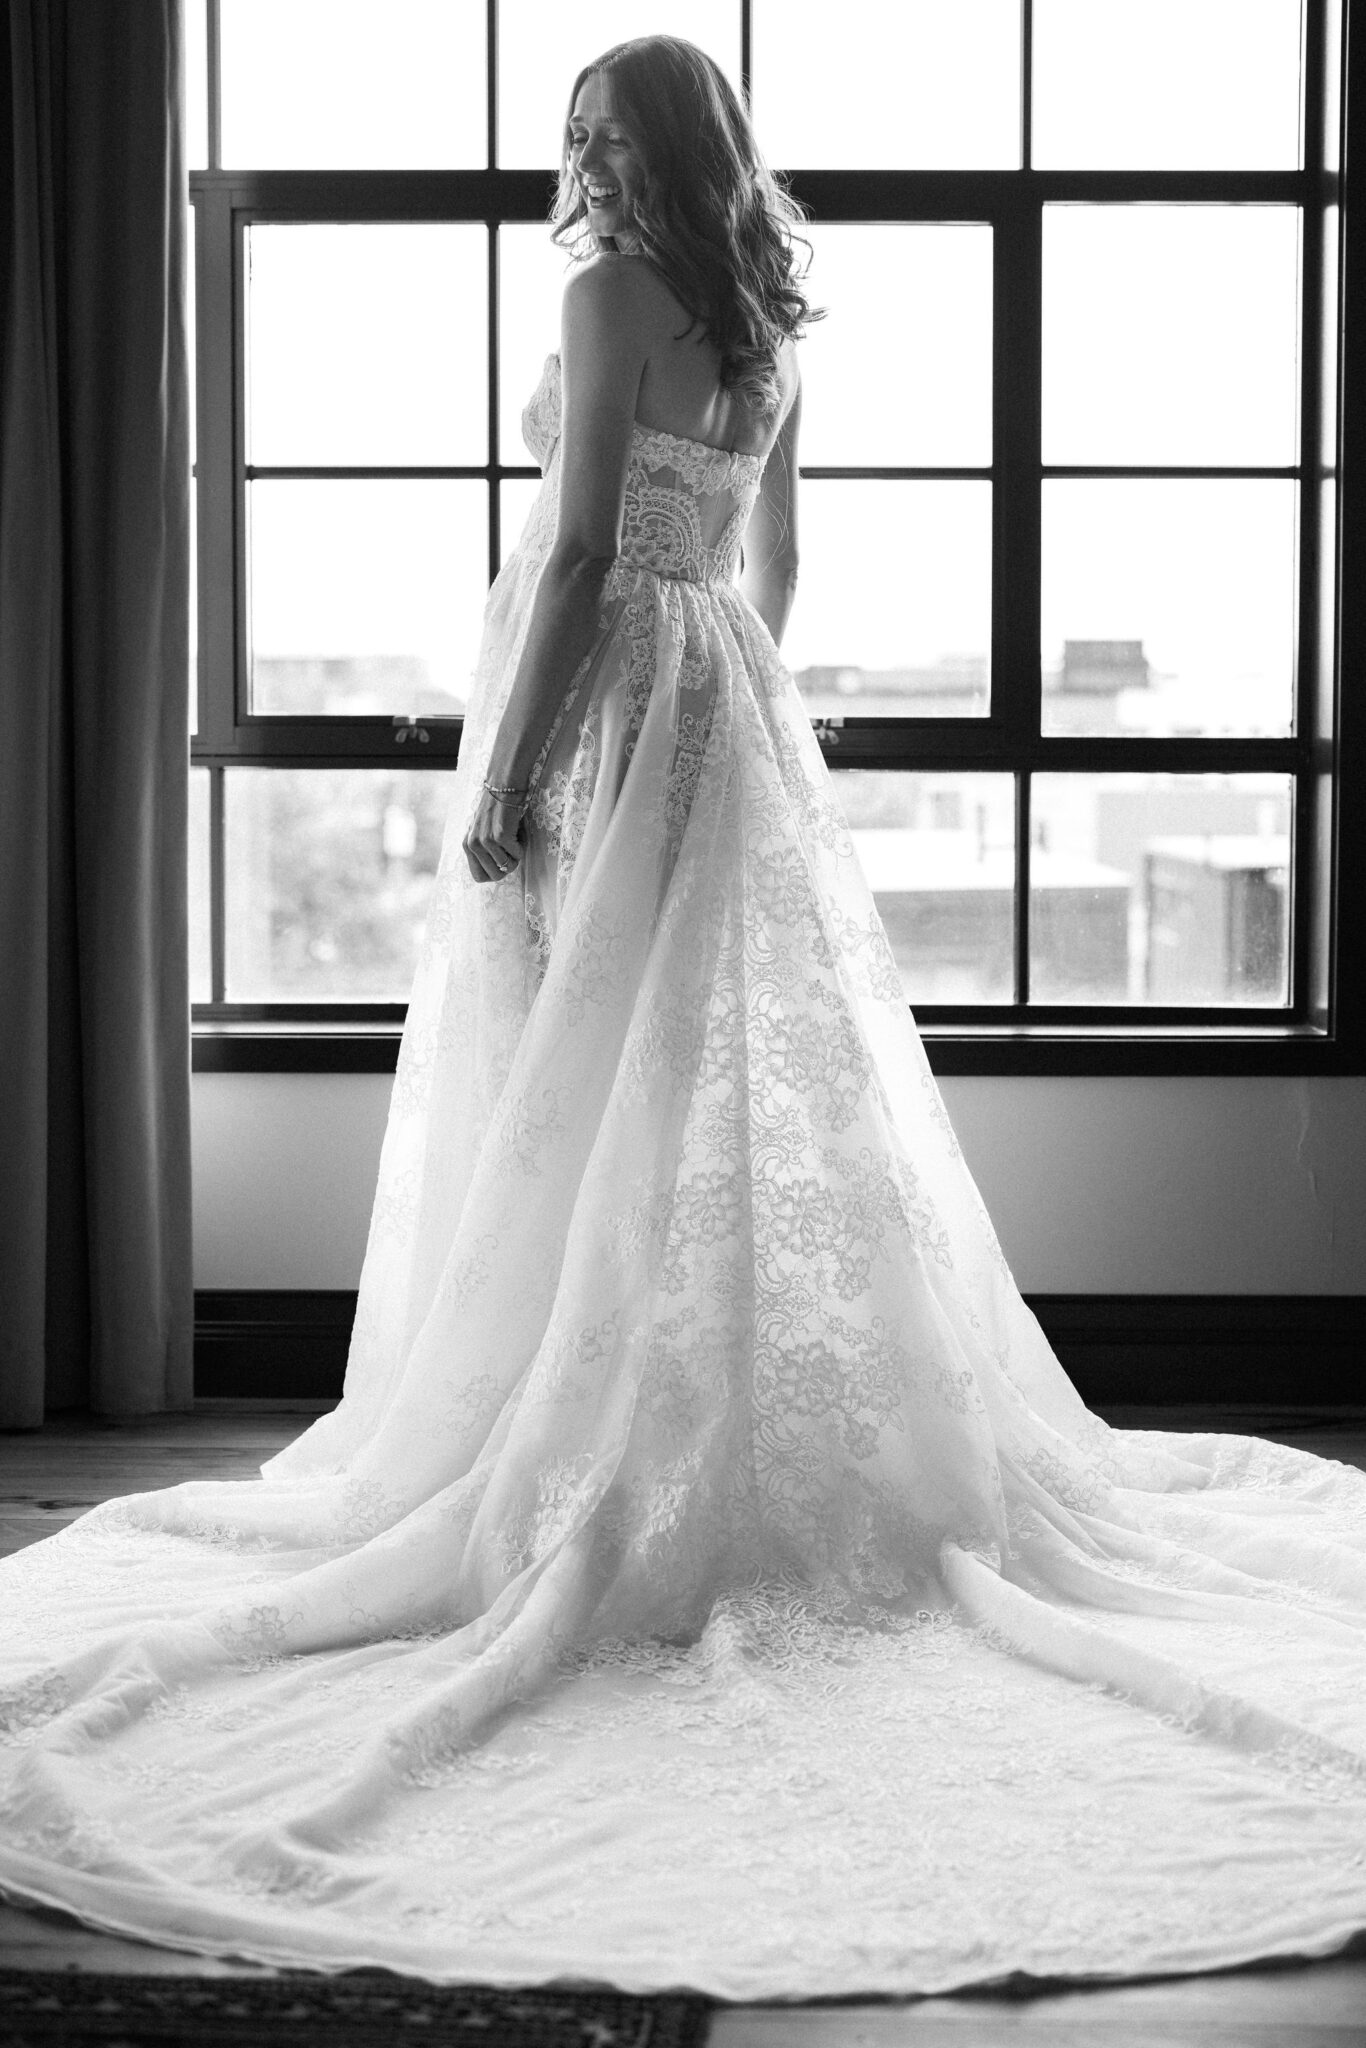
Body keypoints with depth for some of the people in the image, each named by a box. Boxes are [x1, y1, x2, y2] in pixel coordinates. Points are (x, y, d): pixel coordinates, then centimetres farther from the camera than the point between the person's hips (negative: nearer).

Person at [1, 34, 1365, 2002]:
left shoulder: (613, 295, -11)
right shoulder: (766, 324, 12)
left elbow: (585, 548, -18)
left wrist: (512, 776, -17)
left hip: (616, 695, -8)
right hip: (730, 699, 8)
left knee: (585, 1096, -3)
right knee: (751, 1072, 11)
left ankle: (582, 1472, 1)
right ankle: (809, 1446, 17)